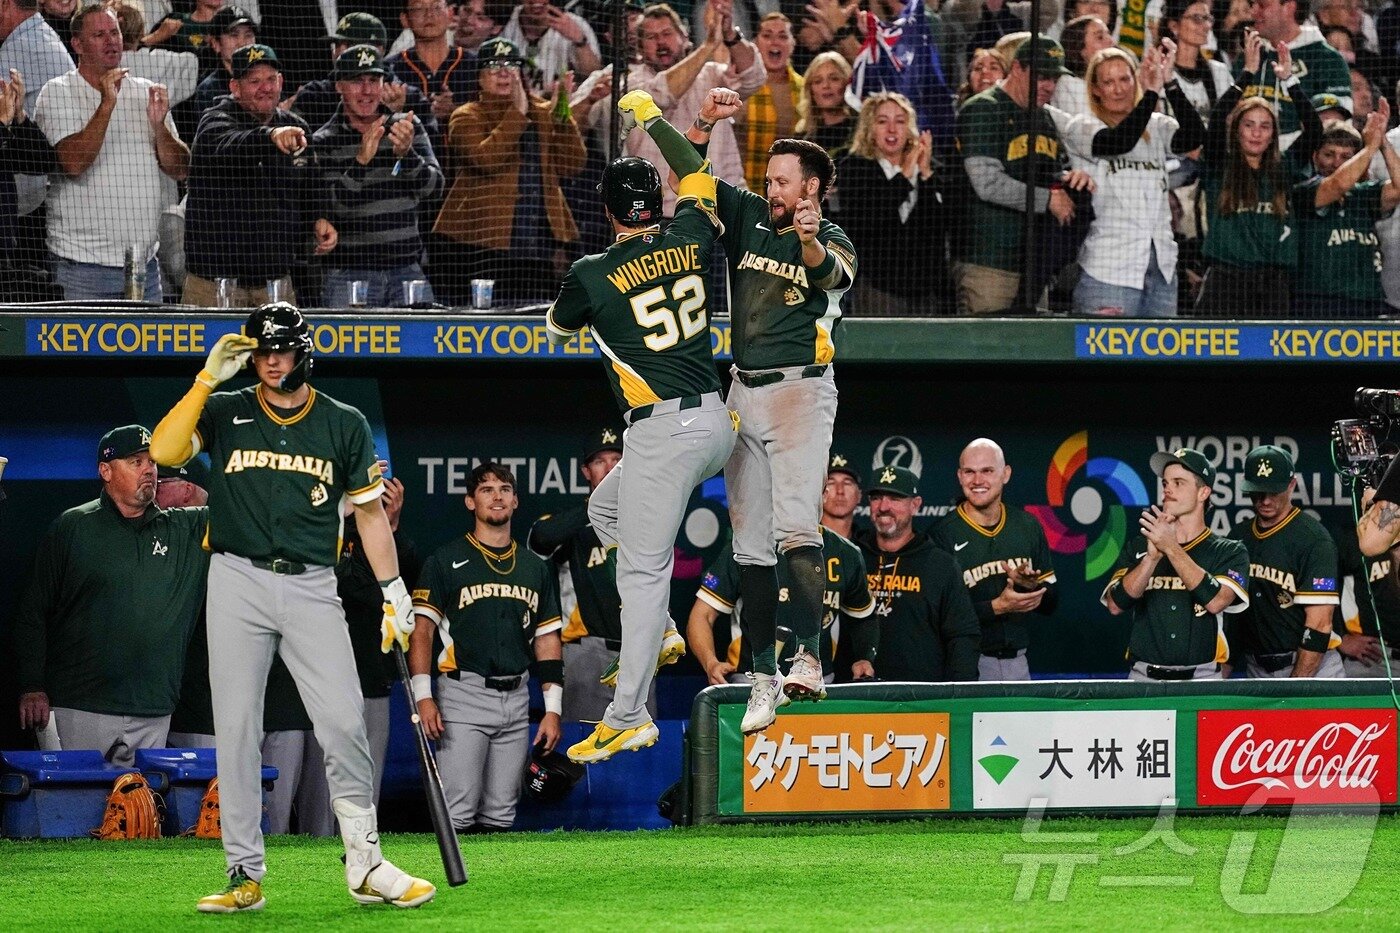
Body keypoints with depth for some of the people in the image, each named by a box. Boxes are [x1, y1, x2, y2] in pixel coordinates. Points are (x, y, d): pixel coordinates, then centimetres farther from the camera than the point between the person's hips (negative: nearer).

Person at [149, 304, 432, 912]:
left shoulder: (344, 425, 8)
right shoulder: (225, 414, 5)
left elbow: (368, 510, 13)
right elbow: (164, 452, -12)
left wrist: (394, 591, 7)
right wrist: (208, 380, -15)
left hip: (312, 588, 0)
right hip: (237, 585, 0)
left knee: (343, 722, -10)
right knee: (236, 729, -2)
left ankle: (365, 867, -2)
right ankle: (245, 876, 2)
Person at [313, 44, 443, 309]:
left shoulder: (409, 127, 9)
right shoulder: (324, 141, 0)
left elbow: (433, 189, -1)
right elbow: (334, 205, -11)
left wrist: (406, 155, -19)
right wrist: (361, 161, -26)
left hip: (407, 268, 3)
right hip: (349, 274, -3)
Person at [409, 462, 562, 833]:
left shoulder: (535, 568, 17)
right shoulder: (446, 561, 3)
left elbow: (547, 639, 16)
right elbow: (421, 629, -2)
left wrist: (553, 708, 8)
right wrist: (423, 695, -14)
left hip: (516, 698, 4)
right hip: (463, 694, -4)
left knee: (501, 816, 4)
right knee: (457, 814, -12)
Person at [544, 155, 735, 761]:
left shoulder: (592, 275, -7)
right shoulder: (691, 240, 3)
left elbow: (557, 330, 14)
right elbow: (697, 186, 27)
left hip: (661, 431, -7)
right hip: (716, 426, 7)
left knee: (642, 570, -8)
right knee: (606, 507, 28)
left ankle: (628, 716, -12)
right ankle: (659, 630, 22)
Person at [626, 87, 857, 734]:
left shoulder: (834, 244, -3)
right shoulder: (749, 217, 12)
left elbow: (829, 275, -27)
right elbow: (691, 172, 12)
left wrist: (810, 241, -48)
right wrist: (702, 125, -5)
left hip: (801, 388, -6)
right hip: (743, 394, 6)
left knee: (794, 525, -23)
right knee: (750, 543, 4)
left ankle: (808, 657, -30)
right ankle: (764, 675, 7)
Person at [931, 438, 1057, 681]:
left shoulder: (1028, 527, 10)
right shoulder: (944, 533, -6)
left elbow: (1050, 604, 14)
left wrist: (1031, 586, -7)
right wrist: (997, 607, -19)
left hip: (1017, 661, 4)